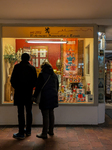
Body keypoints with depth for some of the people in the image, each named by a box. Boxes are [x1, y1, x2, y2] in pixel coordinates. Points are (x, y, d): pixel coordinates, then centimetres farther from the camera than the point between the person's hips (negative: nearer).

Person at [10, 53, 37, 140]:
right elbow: (35, 81, 2)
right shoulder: (32, 68, 1)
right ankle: (28, 131, 23)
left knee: (21, 113, 0)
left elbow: (12, 80, -6)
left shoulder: (17, 67, -6)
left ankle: (21, 133, 4)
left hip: (19, 92, -3)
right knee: (29, 112, 13)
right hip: (29, 93, 3)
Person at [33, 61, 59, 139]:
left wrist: (35, 96, -1)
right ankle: (51, 130, 27)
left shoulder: (42, 75, -8)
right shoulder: (54, 75, 11)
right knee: (51, 113, 16)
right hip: (53, 97, 7)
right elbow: (57, 87, 18)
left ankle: (44, 133, 4)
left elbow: (38, 87, -10)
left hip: (45, 98, -7)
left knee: (45, 115, -3)